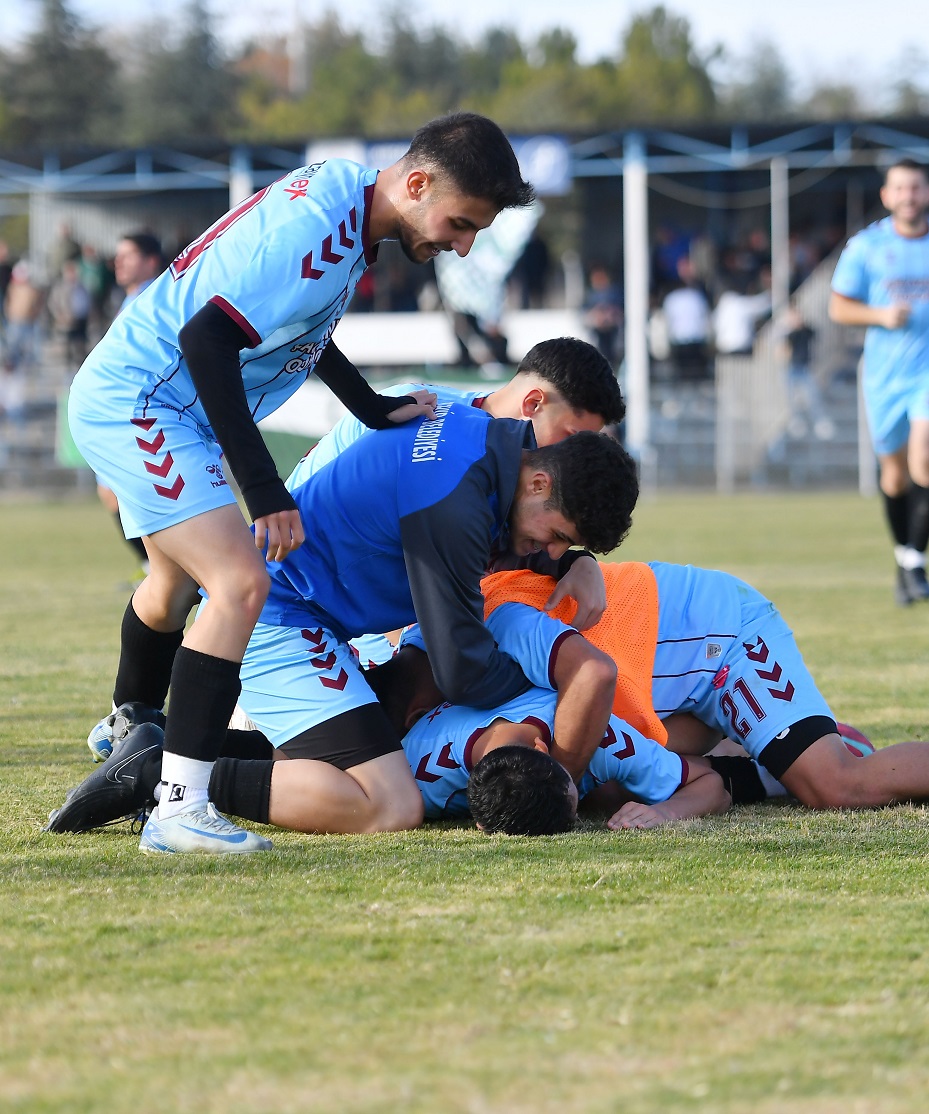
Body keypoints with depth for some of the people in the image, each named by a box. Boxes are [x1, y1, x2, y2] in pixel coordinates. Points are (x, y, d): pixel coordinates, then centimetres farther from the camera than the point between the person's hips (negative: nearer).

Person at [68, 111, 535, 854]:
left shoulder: (343, 192, 3)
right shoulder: (316, 233, -27)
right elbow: (207, 338, -33)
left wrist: (375, 410, 21)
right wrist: (264, 489, -32)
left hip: (125, 398, 11)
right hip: (137, 408, -11)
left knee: (179, 580, 30)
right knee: (241, 584, -22)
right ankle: (180, 808, -25)